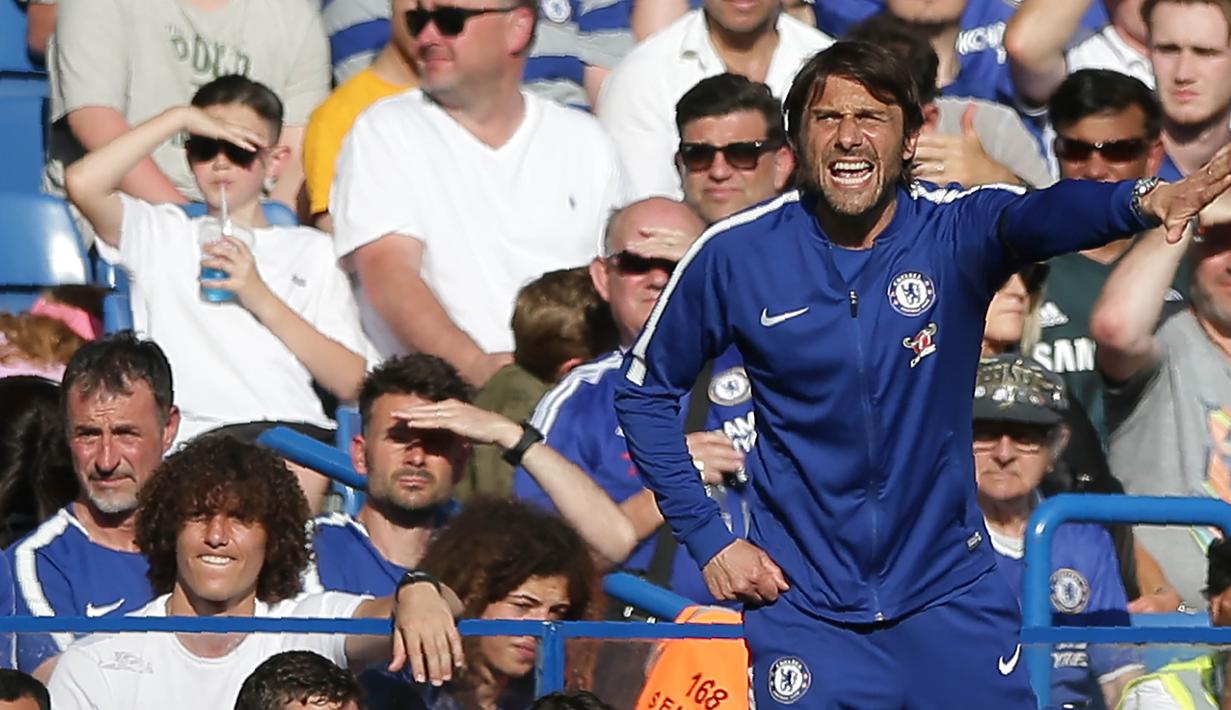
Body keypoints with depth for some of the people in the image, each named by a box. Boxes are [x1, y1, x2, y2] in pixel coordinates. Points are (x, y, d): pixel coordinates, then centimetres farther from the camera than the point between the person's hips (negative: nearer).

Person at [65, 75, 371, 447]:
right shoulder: (162, 233, 21)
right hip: (192, 437, 0)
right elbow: (83, 183, -1)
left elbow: (351, 382, 12)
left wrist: (262, 299, 1)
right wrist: (180, 117, 5)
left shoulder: (312, 249, 22)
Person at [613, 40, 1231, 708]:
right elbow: (644, 387, 5)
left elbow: (1040, 215, -32)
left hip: (948, 591, 0)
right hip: (803, 601, 0)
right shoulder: (736, 255, -7)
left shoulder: (955, 230, -9)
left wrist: (1142, 201, -55)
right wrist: (707, 538, -2)